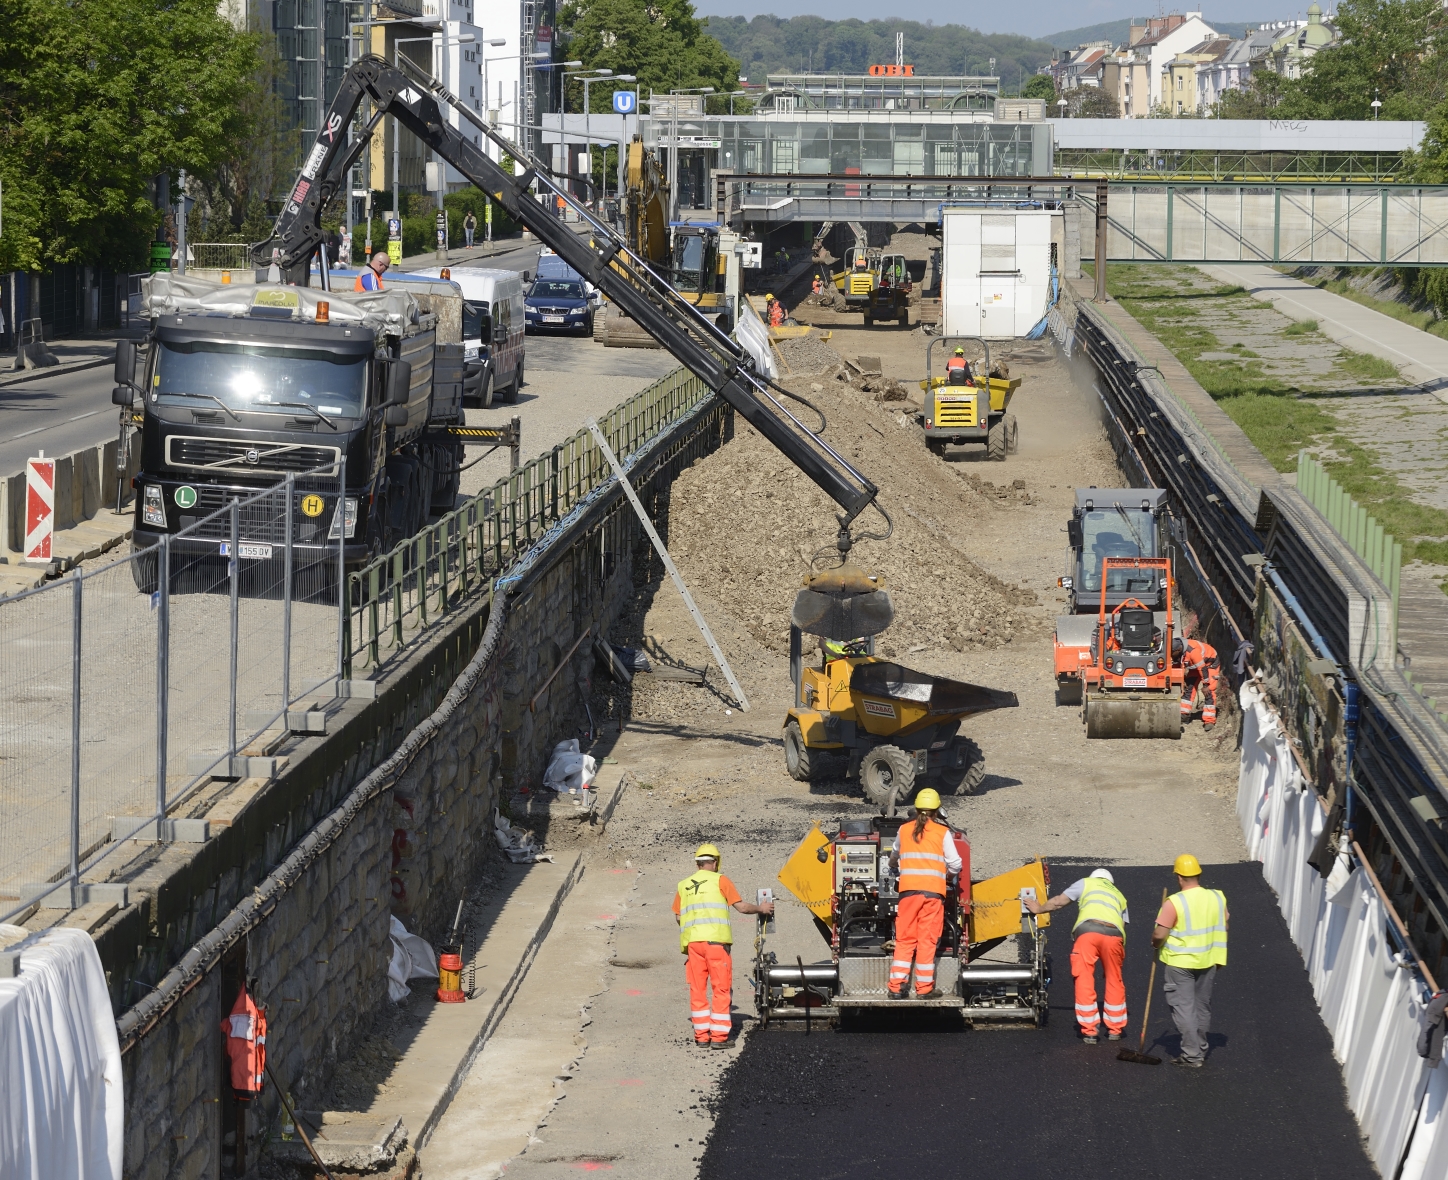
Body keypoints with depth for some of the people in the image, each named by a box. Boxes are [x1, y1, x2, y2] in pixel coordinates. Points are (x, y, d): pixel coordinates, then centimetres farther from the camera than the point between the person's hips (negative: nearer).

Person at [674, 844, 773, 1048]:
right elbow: (741, 907, 0)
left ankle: (701, 1035, 11)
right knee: (721, 987, 1)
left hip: (692, 941, 4)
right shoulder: (719, 880, 2)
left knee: (697, 988, 10)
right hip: (715, 939, -4)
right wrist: (761, 909, 17)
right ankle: (718, 1036, -3)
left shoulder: (683, 886, 13)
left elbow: (678, 916, 15)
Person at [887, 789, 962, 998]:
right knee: (927, 940, 1)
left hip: (908, 889, 2)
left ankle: (896, 987, 3)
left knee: (905, 939, 6)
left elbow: (893, 859, 27)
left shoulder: (904, 830, 8)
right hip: (933, 890, -2)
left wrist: (896, 867, 51)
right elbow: (955, 864, -2)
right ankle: (924, 989, 2)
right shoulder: (942, 832, 0)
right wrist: (947, 874, 21)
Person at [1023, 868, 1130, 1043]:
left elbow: (1059, 901, 24)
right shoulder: (1119, 896, 35)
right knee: (1114, 981, 17)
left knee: (1084, 982, 2)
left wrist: (1039, 908, 42)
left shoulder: (1086, 883, 27)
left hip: (1087, 931, -3)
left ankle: (1089, 1031, -1)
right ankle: (1115, 1029, 23)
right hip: (1114, 934, 3)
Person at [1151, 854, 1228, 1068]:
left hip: (1179, 962, -6)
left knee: (1183, 1007, 1)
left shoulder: (1174, 902, -19)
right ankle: (1201, 1050, 28)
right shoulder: (1217, 898, -2)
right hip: (1207, 962, 6)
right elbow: (1225, 922, 12)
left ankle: (1192, 1055, -3)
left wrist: (1155, 943, 2)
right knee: (1202, 1006, 17)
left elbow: (1159, 935, -19)